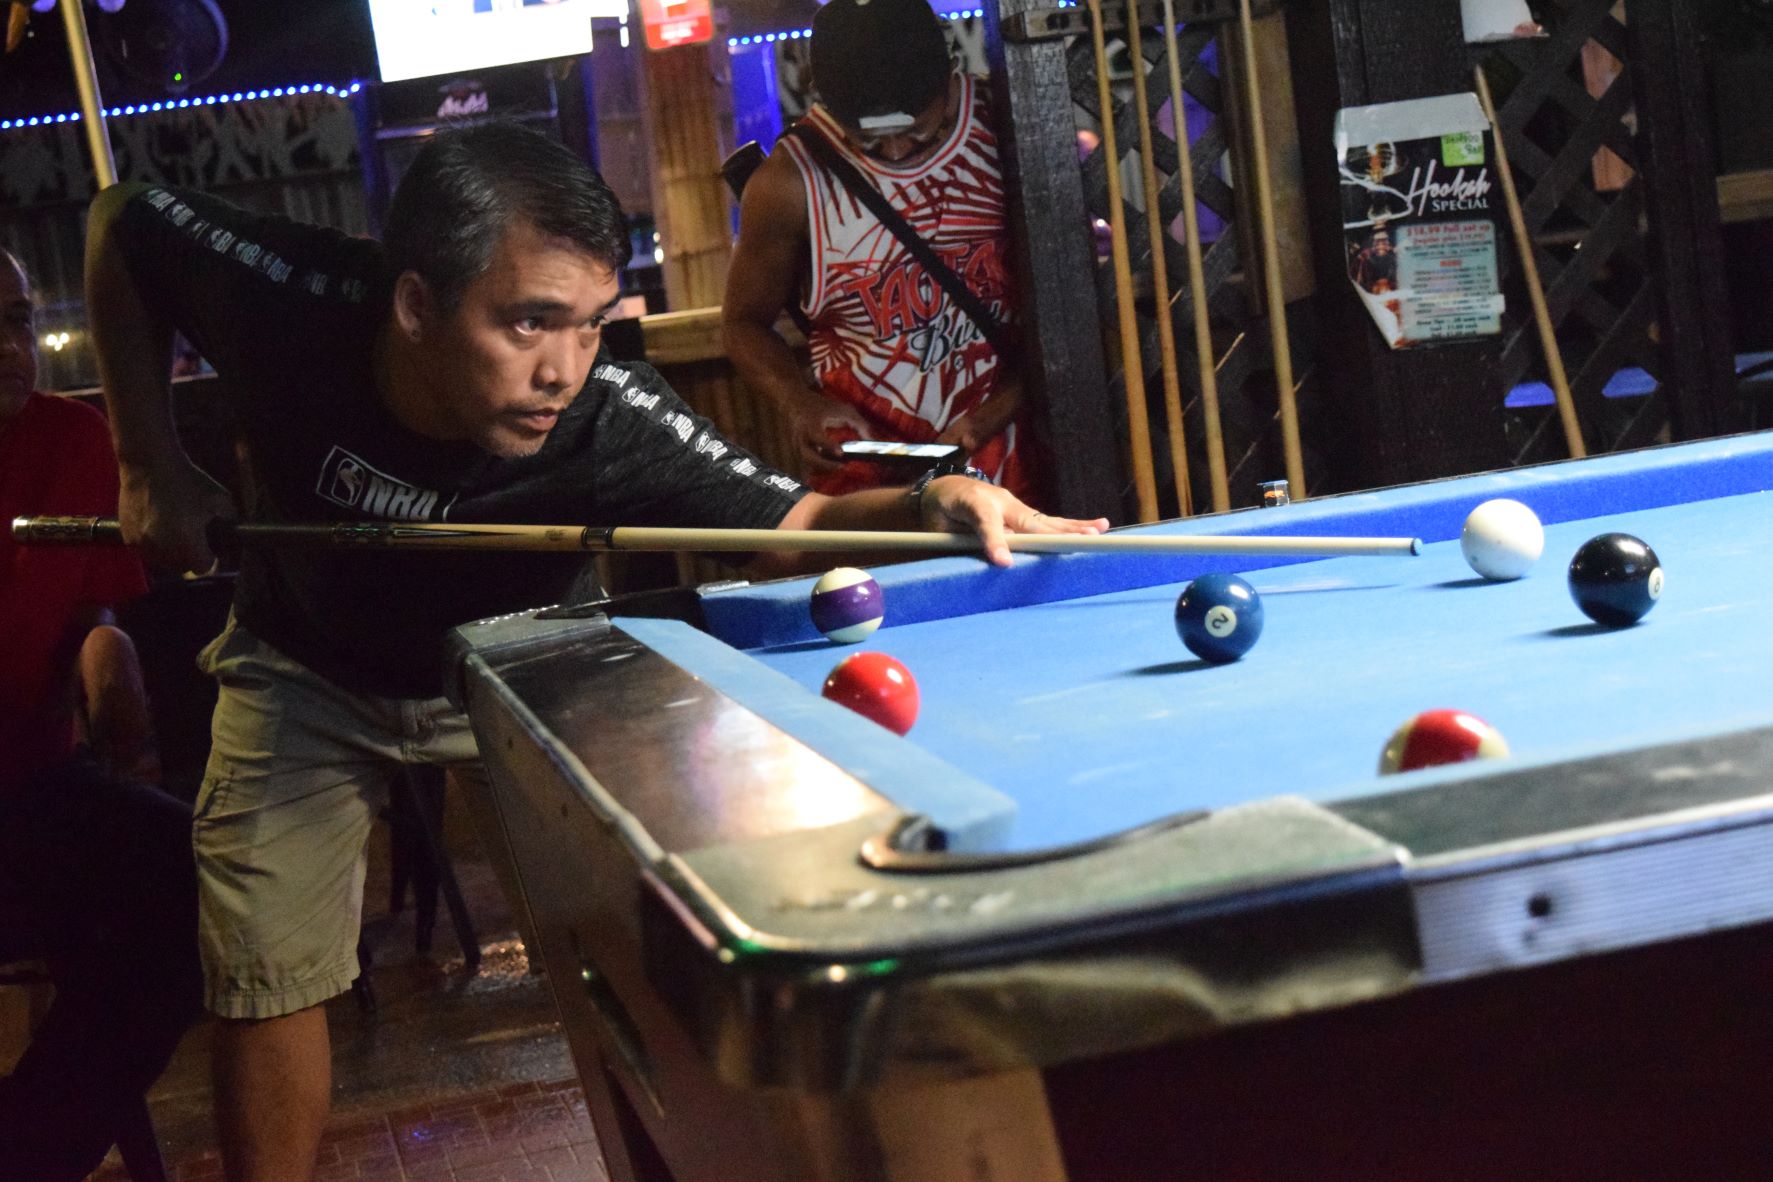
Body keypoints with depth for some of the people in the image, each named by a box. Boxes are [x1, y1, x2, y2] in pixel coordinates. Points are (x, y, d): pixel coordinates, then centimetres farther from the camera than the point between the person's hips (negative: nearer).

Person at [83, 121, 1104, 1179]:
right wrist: (154, 467, -17)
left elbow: (795, 521, -32)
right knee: (269, 978, 1)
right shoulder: (289, 299, -35)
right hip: (305, 676, 1)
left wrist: (933, 505, -55)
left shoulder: (617, 425, -38)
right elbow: (123, 223, -15)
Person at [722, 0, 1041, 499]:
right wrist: (801, 403, -16)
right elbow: (745, 322, 4)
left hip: (1017, 450, 1)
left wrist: (997, 412, -14)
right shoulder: (790, 181, -8)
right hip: (869, 464, -1)